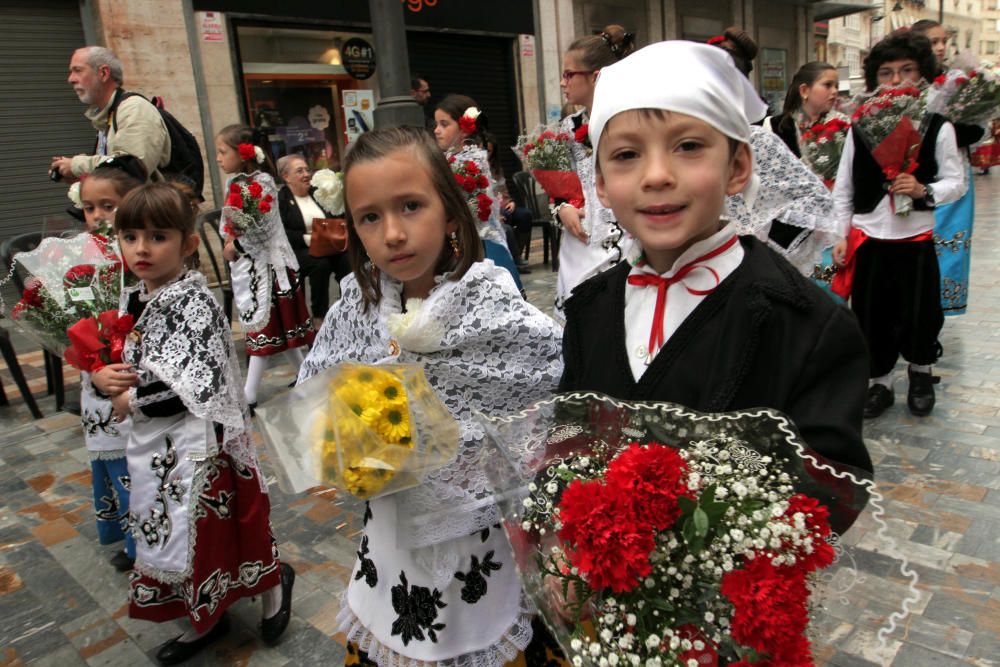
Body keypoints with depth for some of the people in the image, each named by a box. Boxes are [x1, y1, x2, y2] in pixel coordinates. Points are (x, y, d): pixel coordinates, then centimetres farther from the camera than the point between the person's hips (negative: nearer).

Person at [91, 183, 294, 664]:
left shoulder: (194, 301, -18)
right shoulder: (133, 300, 5)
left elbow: (200, 388, -25)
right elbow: (111, 359, 17)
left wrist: (132, 402, -15)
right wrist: (102, 376, -6)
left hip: (196, 442, -8)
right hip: (153, 444, 8)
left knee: (204, 534, 5)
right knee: (168, 533, 19)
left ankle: (275, 578, 33)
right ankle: (206, 620, 39)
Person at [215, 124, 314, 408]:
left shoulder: (262, 181, -14)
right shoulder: (233, 182, 10)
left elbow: (264, 227, -19)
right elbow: (227, 220, 15)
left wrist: (237, 246, -15)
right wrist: (229, 243, -2)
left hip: (264, 260, -8)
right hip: (243, 261, 8)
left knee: (262, 324, -2)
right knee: (279, 324, 12)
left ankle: (249, 394, 2)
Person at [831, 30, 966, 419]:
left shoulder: (938, 128, -2)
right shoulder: (860, 127, 0)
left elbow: (956, 183, 2)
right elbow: (843, 188, 3)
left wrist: (924, 190, -19)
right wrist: (841, 235, 0)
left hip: (916, 240, 0)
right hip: (868, 240, 1)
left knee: (920, 315, 8)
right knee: (872, 315, 7)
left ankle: (920, 371, 38)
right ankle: (879, 383, 27)